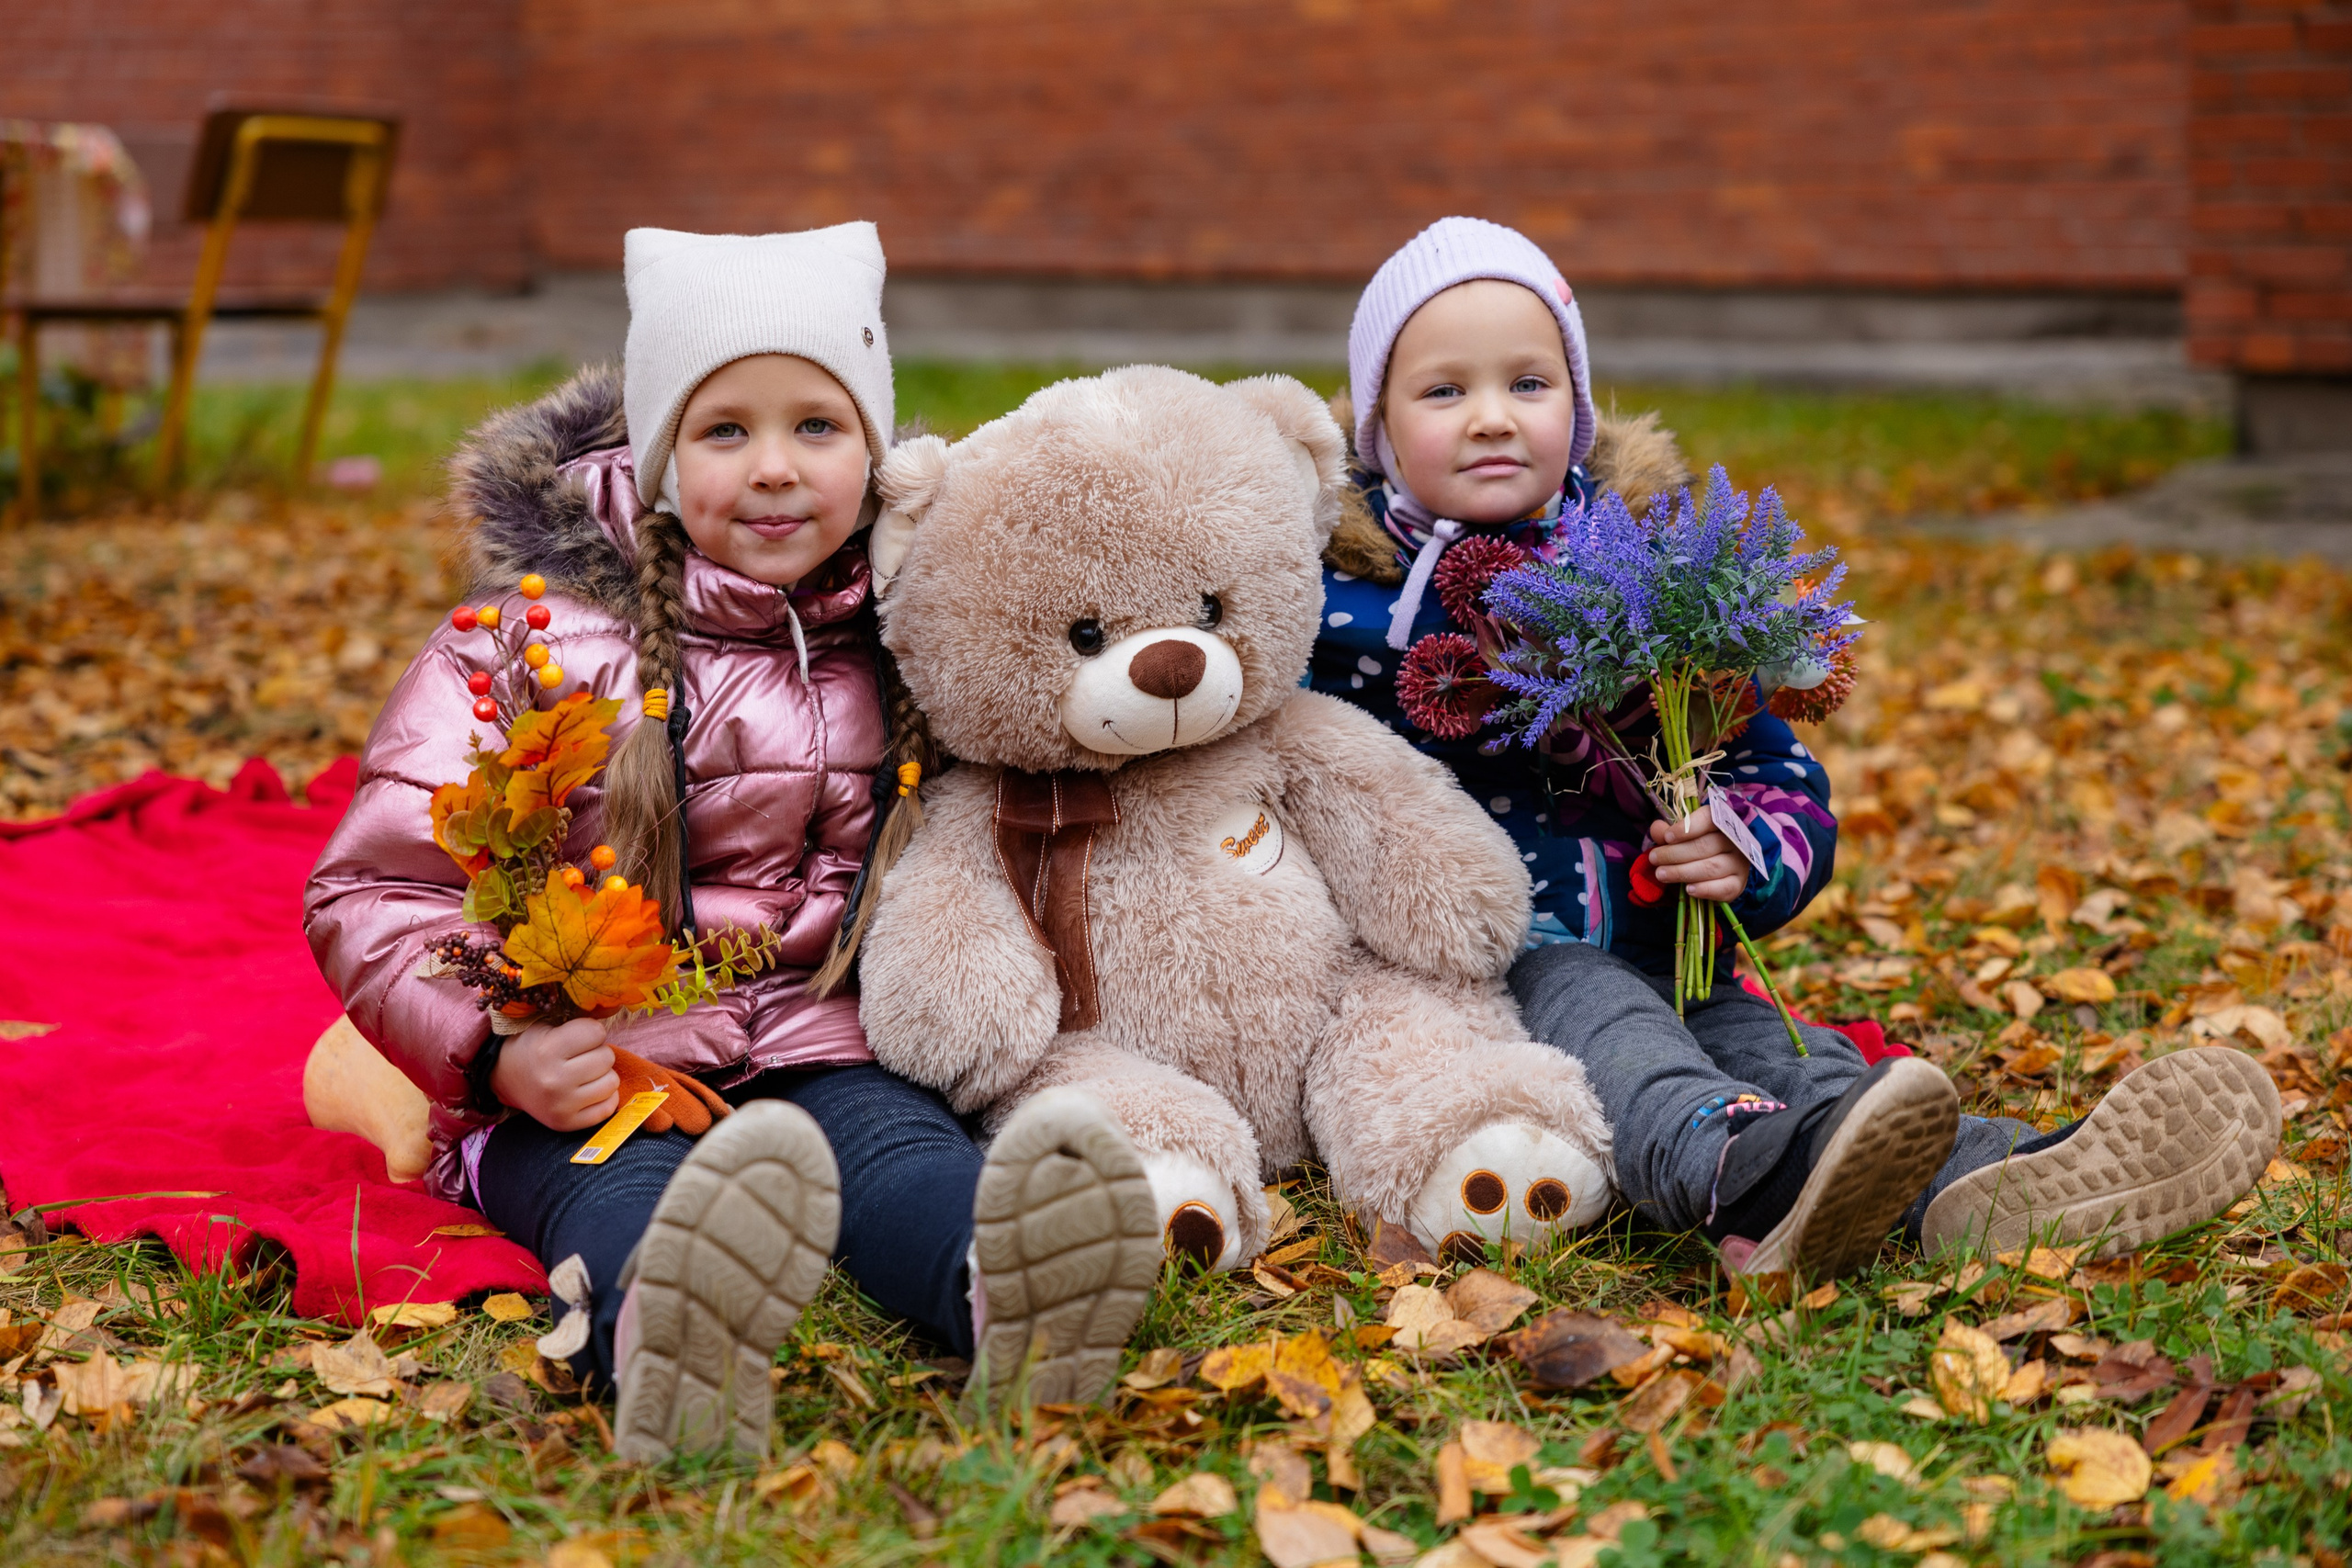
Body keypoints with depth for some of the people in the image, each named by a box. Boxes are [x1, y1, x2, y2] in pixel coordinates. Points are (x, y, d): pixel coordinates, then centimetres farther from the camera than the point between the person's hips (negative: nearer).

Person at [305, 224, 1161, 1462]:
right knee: (625, 1199, -36)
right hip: (586, 1084, -3)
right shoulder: (542, 643, -1)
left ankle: (1007, 1287, -65)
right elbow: (376, 892, -2)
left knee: (896, 1149, -31)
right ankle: (656, 1342, -71)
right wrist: (499, 1047, -20)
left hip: (822, 1050, 3)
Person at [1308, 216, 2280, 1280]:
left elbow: (1785, 783, 16)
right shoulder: (1337, 607, 3)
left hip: (1651, 969, 4)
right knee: (1581, 1003, -35)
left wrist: (1745, 853, -7)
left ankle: (1974, 1188, -56)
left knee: (1764, 1040, -26)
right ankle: (1740, 1169, -68)